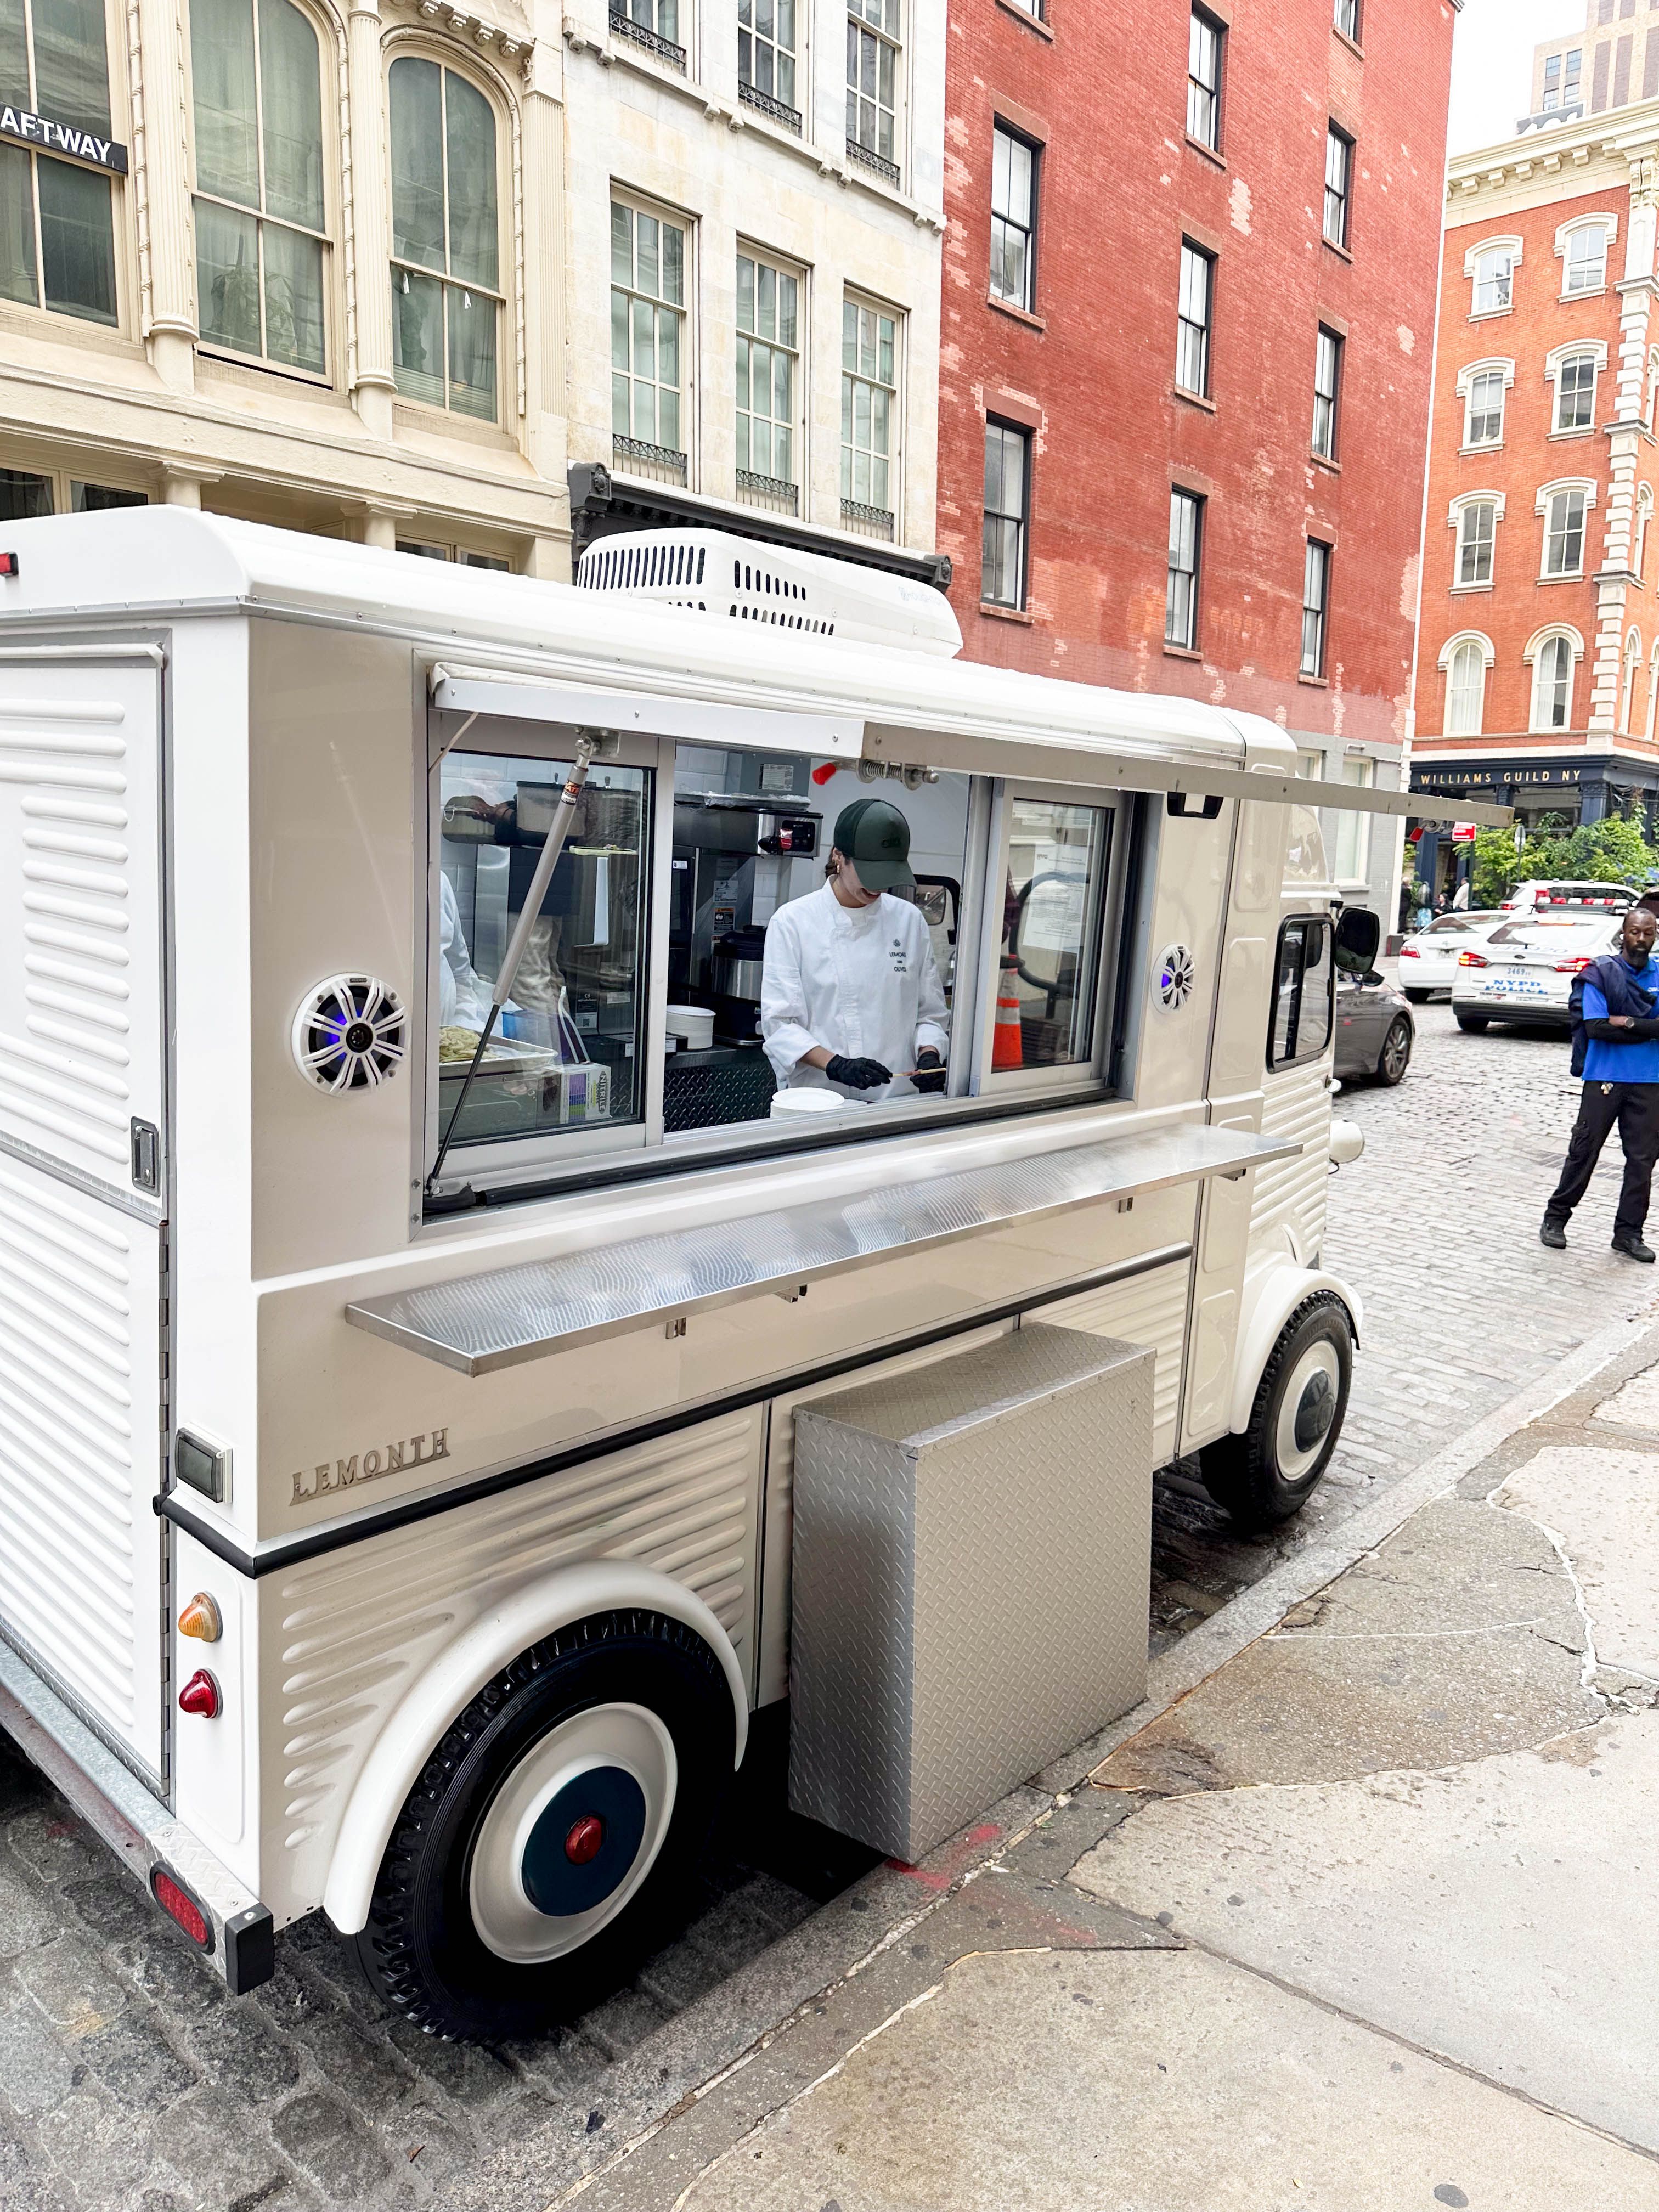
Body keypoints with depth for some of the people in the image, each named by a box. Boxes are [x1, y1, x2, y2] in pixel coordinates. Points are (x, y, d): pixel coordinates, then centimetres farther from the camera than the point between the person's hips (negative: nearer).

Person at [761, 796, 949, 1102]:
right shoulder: (793, 921, 0)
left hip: (897, 1097, 3)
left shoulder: (909, 920, 10)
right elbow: (779, 1024, -4)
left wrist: (929, 1055, -2)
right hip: (816, 1098, -3)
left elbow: (931, 1013, 17)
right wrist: (836, 1065, -17)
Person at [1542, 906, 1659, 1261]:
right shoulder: (1601, 972, -2)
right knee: (1584, 1151, 2)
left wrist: (1629, 1023, -14)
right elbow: (1595, 1027, -12)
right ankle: (1555, 1218, 15)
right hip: (1605, 1077, -3)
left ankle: (1629, 1233, 14)